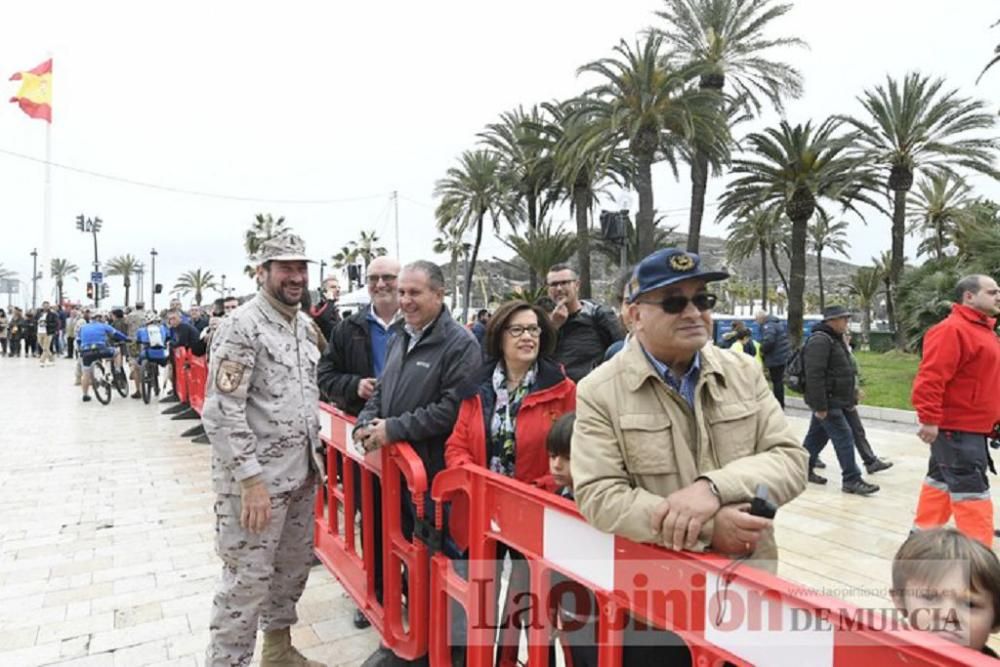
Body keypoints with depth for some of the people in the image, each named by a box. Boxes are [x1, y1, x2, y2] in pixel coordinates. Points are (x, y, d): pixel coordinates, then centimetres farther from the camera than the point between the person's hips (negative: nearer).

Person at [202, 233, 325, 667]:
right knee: (247, 582, 2)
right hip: (254, 480, -8)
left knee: (293, 567, 20)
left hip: (300, 475, 8)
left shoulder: (305, 325, 10)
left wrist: (314, 457, 15)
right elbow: (221, 412, -19)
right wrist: (251, 479, -21)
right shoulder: (241, 327, -15)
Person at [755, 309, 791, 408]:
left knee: (776, 381, -3)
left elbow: (768, 341, -33)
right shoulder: (778, 323, 15)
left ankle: (779, 405, 3)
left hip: (775, 359, -10)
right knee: (779, 380, 18)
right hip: (783, 356, 10)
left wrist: (762, 351, -16)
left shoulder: (768, 326, -18)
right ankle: (780, 403, 28)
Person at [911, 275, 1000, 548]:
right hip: (957, 429, -11)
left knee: (940, 481, 18)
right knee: (972, 493, -7)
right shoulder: (952, 330, -18)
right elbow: (931, 377, -27)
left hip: (970, 428, 11)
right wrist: (930, 419, -28)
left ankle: (923, 533, 30)